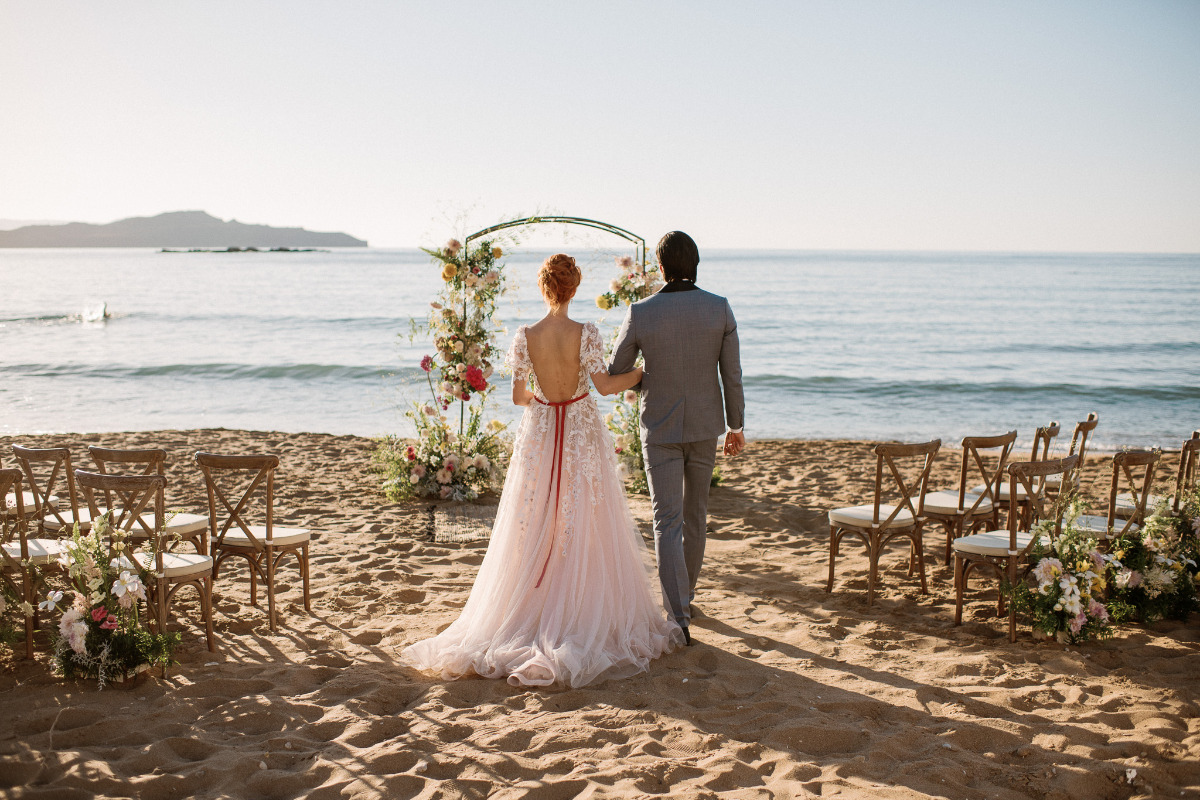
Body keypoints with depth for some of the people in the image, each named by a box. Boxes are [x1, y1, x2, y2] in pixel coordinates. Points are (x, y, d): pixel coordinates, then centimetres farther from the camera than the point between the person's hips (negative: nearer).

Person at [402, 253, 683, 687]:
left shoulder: (525, 336, -8)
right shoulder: (586, 333, -13)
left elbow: (519, 396, -4)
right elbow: (605, 385, -14)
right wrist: (646, 369, 1)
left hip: (539, 433, 2)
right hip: (582, 433, -1)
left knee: (533, 534, 11)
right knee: (584, 532, 8)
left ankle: (530, 616, 14)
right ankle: (587, 619, 13)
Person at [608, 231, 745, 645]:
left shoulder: (641, 313, -15)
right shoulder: (720, 309, -10)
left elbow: (616, 373, -3)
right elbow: (732, 374, -4)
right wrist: (736, 425, 8)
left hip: (661, 429, -3)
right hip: (705, 426, 3)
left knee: (667, 522, -1)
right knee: (695, 514, 20)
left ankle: (678, 618, -9)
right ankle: (684, 596, 36)